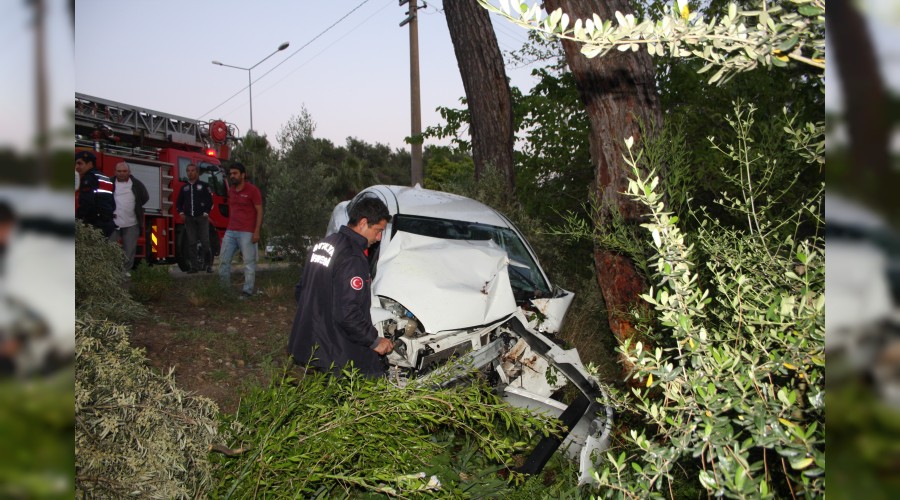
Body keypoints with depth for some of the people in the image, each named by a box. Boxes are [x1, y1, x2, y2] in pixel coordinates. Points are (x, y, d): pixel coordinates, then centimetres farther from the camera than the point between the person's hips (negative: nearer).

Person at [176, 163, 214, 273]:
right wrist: (181, 212, 9)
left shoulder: (204, 186, 3)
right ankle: (194, 266, 4)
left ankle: (208, 264, 4)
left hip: (202, 218, -4)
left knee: (205, 241, -7)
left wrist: (206, 213, -8)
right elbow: (179, 202, 23)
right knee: (191, 243, 1)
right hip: (189, 219, 4)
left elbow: (210, 200, 0)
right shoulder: (184, 187, 16)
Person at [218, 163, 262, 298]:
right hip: (230, 232, 7)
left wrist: (257, 231, -14)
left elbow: (259, 211, -7)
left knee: (249, 262, -2)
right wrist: (228, 228, 19)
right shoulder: (231, 190, 14)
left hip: (246, 233, -7)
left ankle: (248, 290, 3)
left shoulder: (252, 190, -6)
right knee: (224, 260, 6)